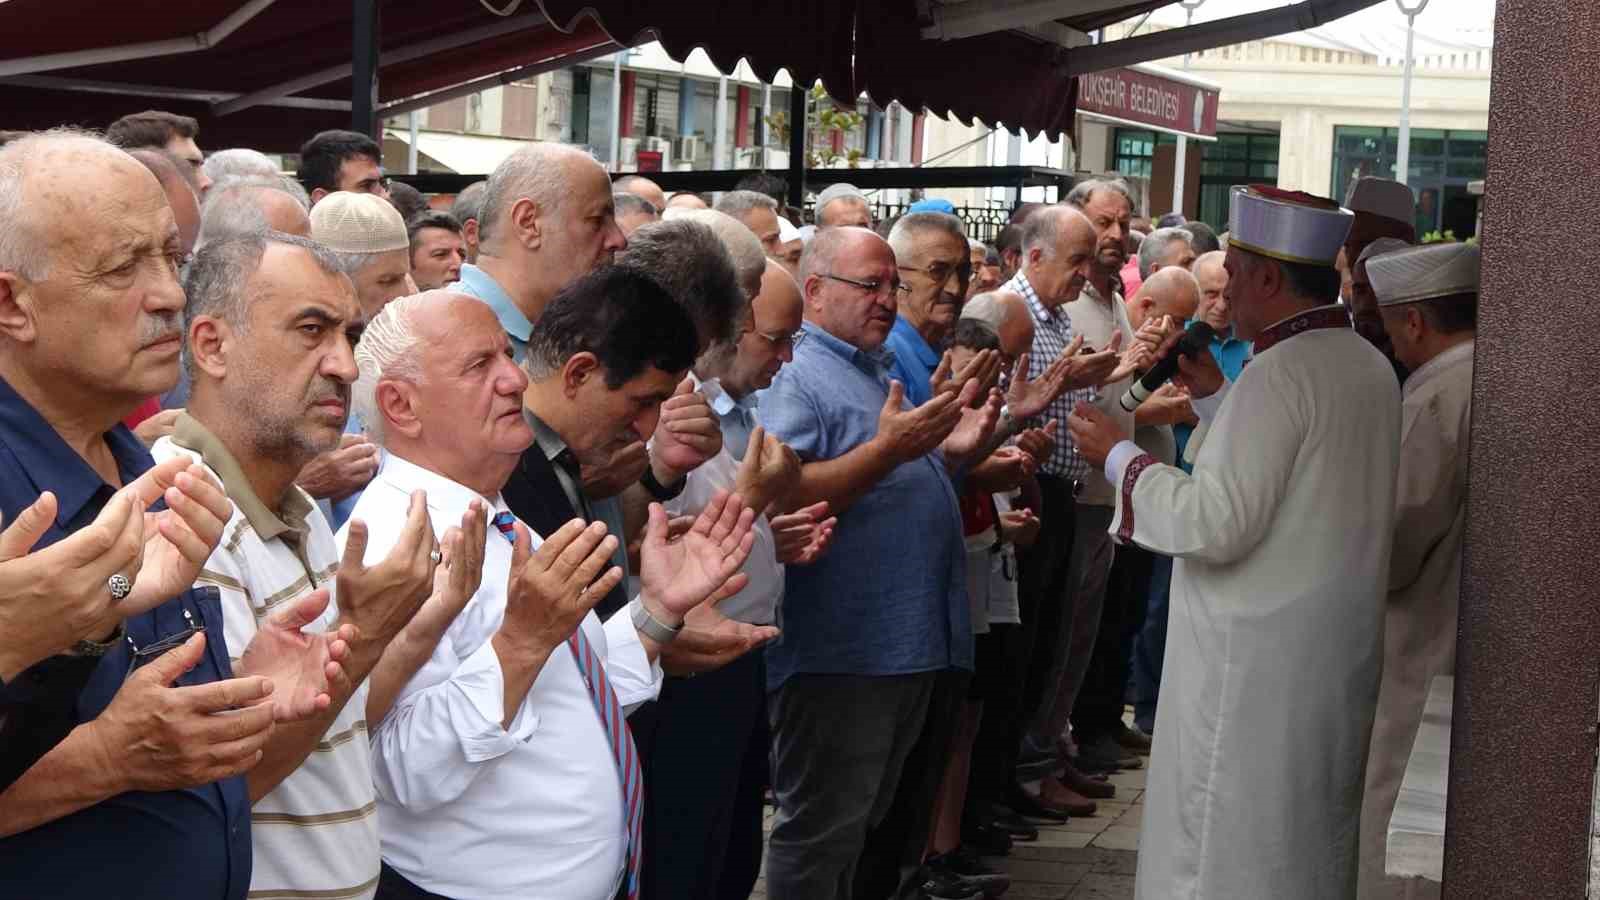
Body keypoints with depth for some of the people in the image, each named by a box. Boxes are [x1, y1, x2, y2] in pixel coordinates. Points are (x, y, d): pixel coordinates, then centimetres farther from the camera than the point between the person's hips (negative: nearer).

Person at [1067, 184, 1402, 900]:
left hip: (1257, 666, -9)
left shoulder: (1280, 372, -19)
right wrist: (1216, 397, 19)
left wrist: (1119, 456, -12)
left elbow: (1215, 523, -25)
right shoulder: (1367, 366, 9)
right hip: (1338, 655, 9)